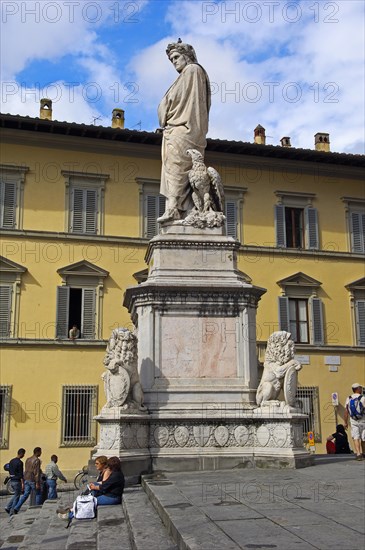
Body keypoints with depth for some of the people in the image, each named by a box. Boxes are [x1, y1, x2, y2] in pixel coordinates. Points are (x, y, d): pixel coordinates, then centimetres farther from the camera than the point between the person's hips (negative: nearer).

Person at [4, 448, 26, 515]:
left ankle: (8, 507, 8)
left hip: (12, 481, 8)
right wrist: (22, 483, -18)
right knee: (17, 496, 3)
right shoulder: (20, 462, -17)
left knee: (15, 495, 21)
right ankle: (12, 512, 6)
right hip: (17, 481, -8)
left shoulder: (11, 461, 8)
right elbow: (21, 474, -20)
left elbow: (9, 471, 15)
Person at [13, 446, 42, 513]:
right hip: (33, 480, -7)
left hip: (27, 479, 7)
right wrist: (37, 483, -19)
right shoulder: (37, 460, -14)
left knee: (25, 495, 8)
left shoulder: (28, 459, 12)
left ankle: (16, 508, -4)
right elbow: (36, 472, -19)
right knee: (38, 494, 9)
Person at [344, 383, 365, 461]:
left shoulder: (348, 399, 2)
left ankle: (358, 454, -15)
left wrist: (346, 422, 11)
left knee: (356, 438, -1)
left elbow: (346, 412, 4)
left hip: (353, 421, 2)